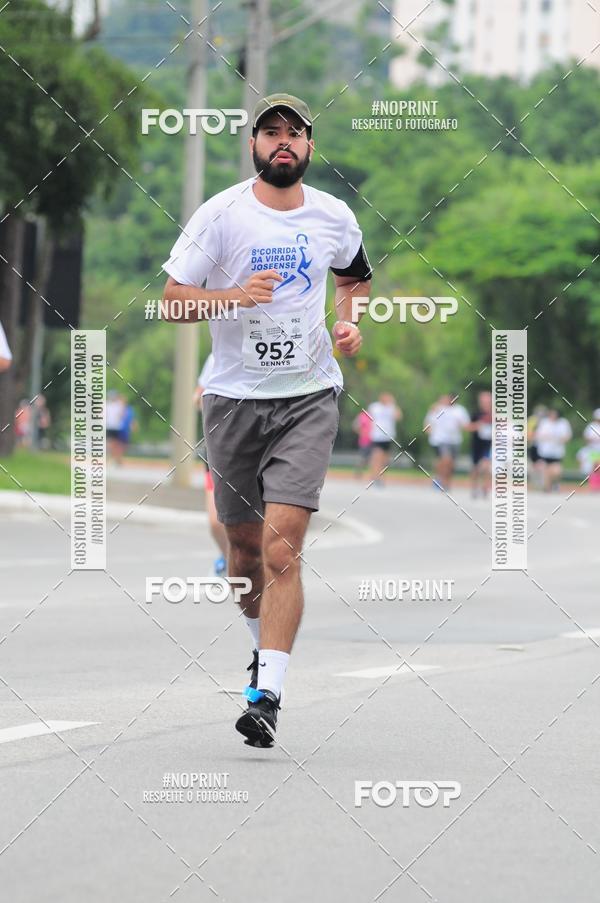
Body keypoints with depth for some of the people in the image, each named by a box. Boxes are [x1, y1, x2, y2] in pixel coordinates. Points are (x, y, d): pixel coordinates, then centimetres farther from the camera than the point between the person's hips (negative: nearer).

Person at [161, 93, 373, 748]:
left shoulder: (335, 217, 3)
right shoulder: (220, 215, -5)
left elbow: (354, 274, 24)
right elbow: (172, 299, -4)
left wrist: (351, 323, 5)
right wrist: (234, 297, -21)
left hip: (308, 398, 0)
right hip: (234, 398, 1)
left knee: (282, 549, -15)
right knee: (245, 546, 11)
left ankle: (267, 695, -17)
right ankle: (262, 645, 40)